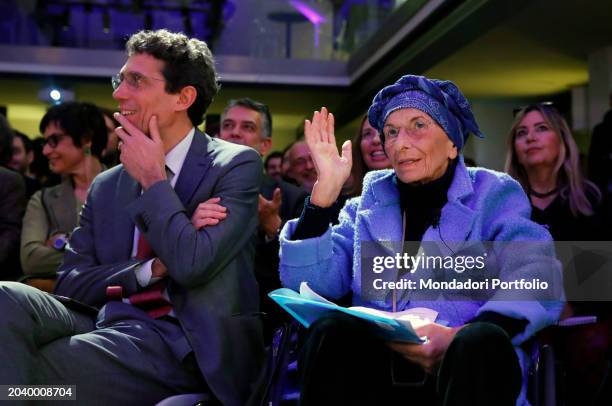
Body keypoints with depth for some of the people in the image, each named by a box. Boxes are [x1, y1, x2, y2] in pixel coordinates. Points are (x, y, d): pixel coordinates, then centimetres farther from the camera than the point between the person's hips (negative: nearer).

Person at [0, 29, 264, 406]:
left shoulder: (237, 164, 0)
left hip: (180, 343, -5)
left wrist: (153, 179, -3)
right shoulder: (107, 185, 17)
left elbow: (192, 263, -15)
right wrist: (152, 269, -7)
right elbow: (71, 281, 9)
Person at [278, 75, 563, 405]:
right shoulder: (370, 202, 16)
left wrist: (461, 338, -27)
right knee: (331, 331, -28)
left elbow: (538, 280, -10)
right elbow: (305, 283, 5)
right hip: (378, 370, 3)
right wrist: (325, 188, -2)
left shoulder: (493, 195, 8)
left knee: (482, 341, -34)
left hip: (470, 369, -2)